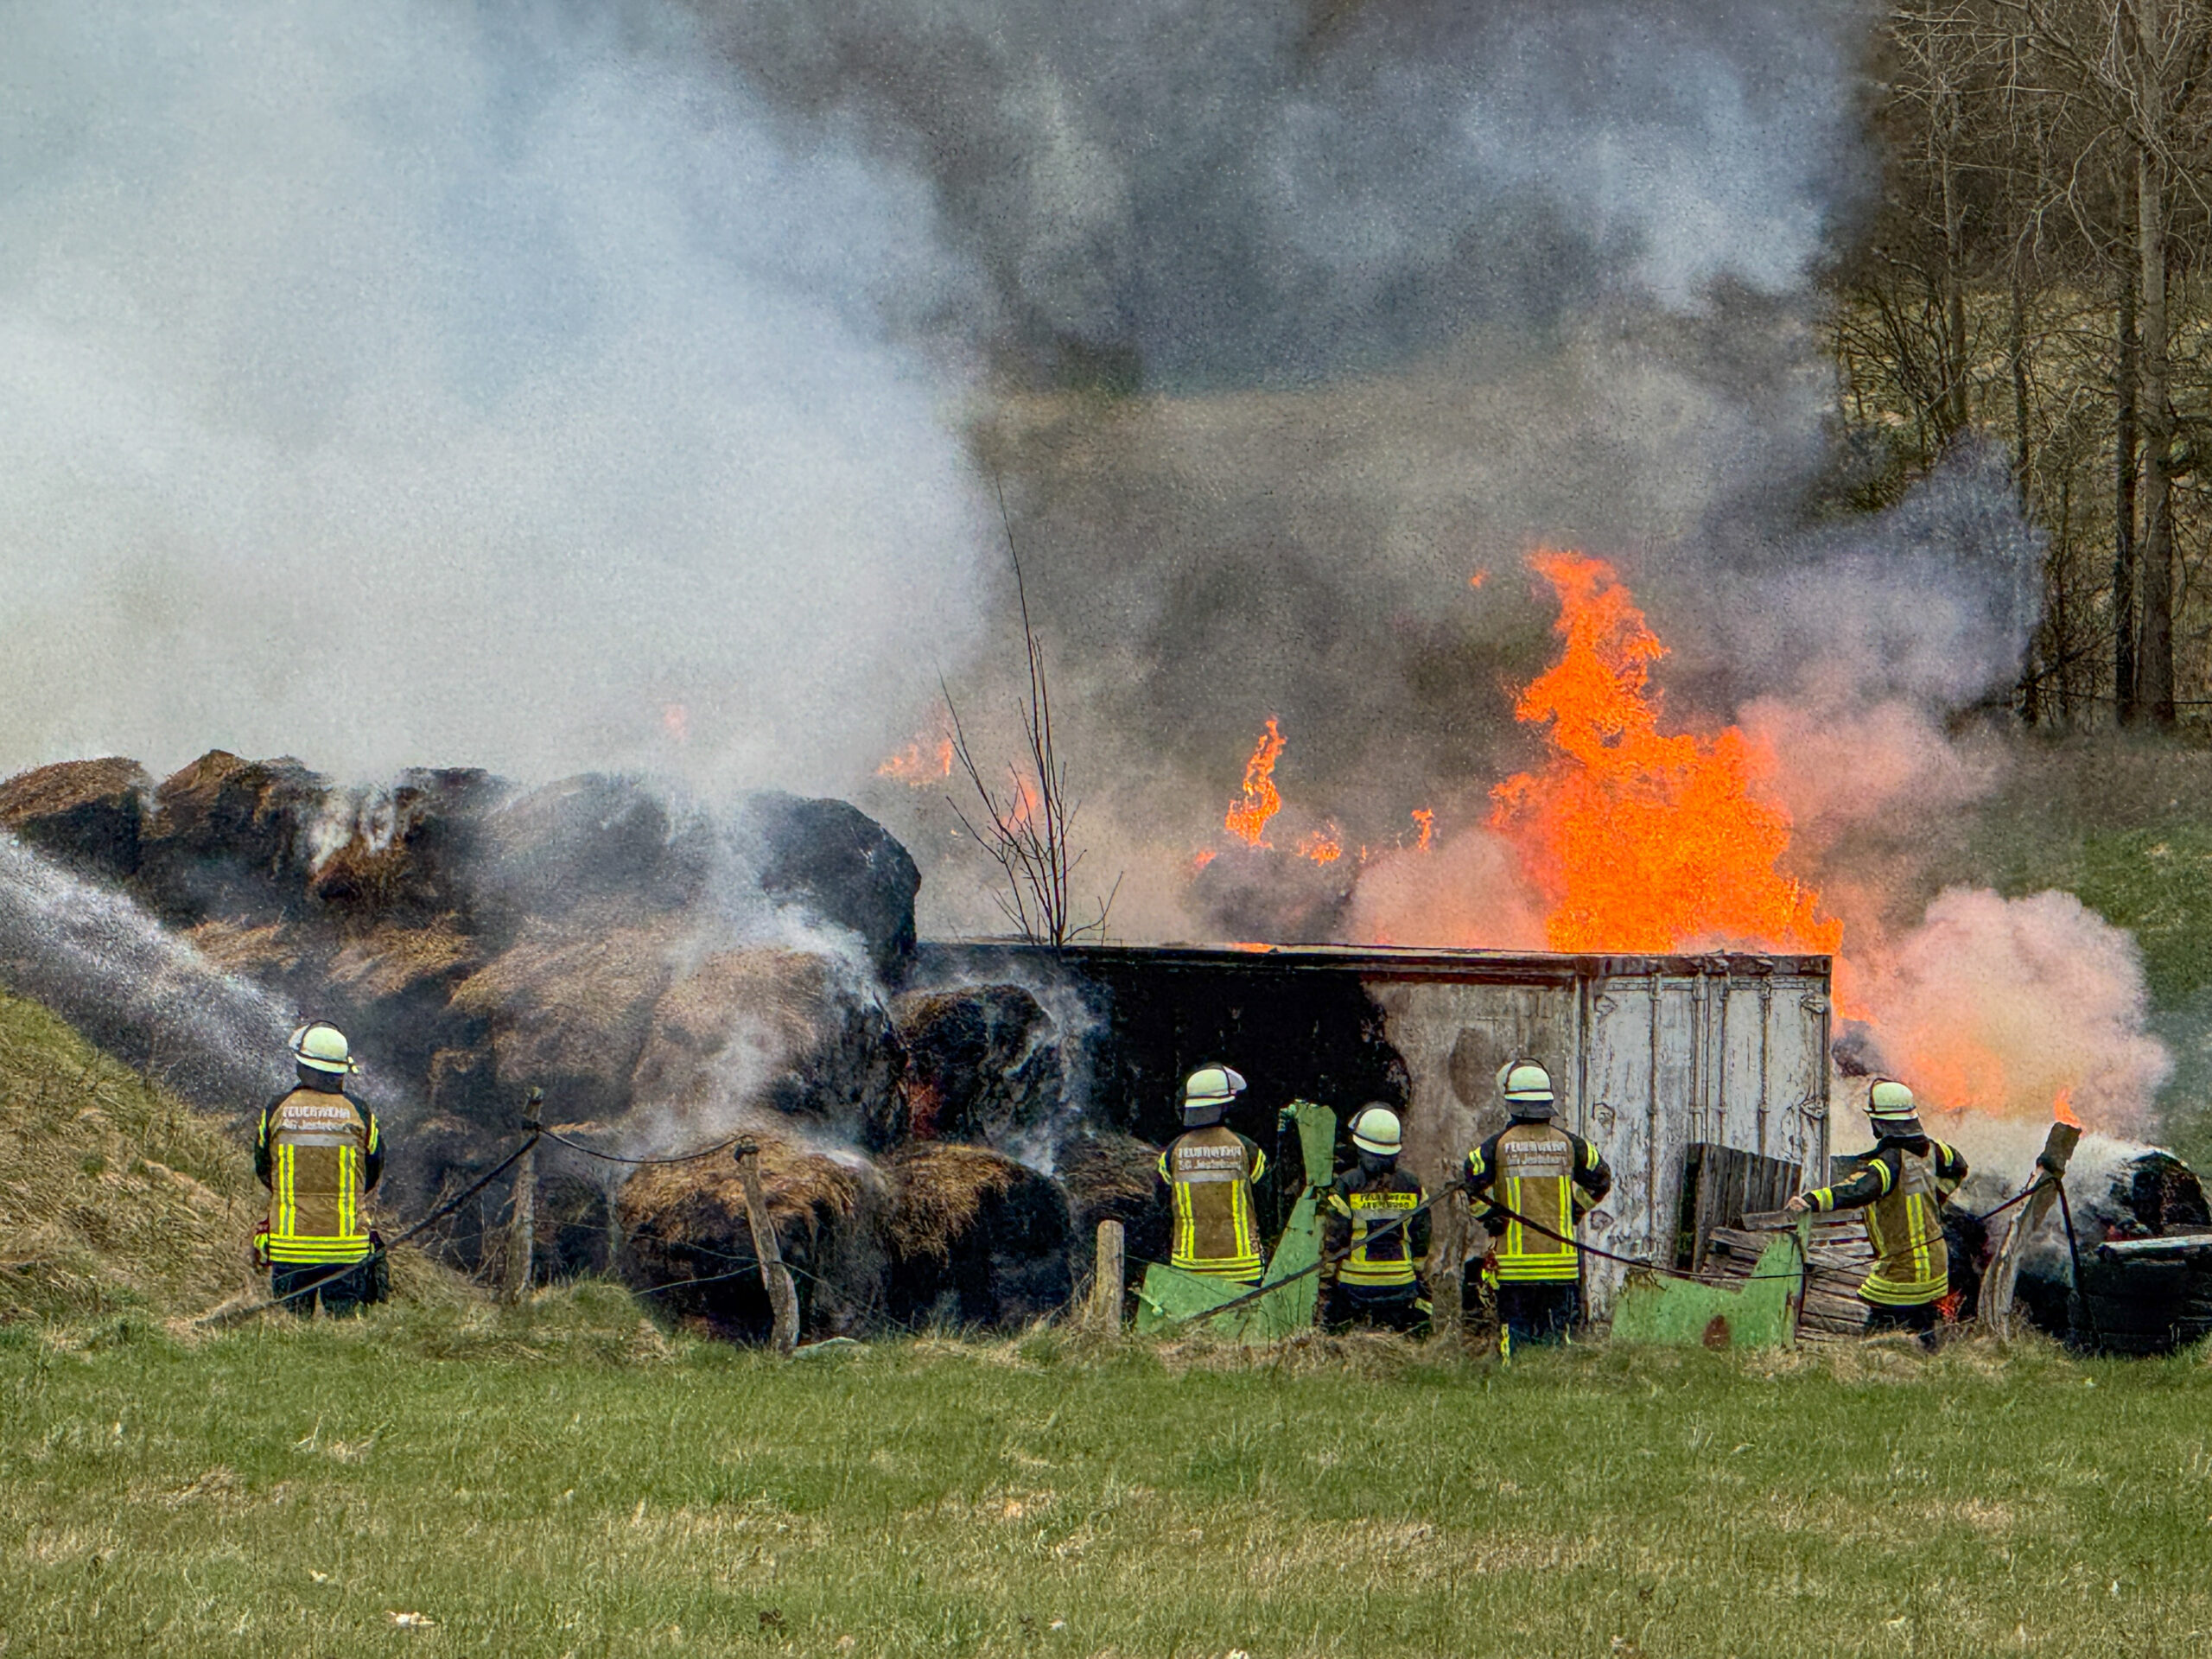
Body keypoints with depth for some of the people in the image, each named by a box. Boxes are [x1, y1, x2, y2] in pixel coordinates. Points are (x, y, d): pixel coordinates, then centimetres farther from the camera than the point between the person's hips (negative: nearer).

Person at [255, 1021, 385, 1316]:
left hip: (289, 1241, 0)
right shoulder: (359, 1114, -3)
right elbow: (374, 1174, 9)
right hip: (346, 1245, 0)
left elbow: (263, 1170, 10)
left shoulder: (276, 1110, -3)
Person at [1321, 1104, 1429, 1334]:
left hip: (1355, 1285, -3)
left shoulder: (1346, 1186, -7)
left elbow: (1332, 1243, -6)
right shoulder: (1412, 1186, 4)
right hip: (1401, 1286, 3)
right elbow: (1421, 1241, 11)